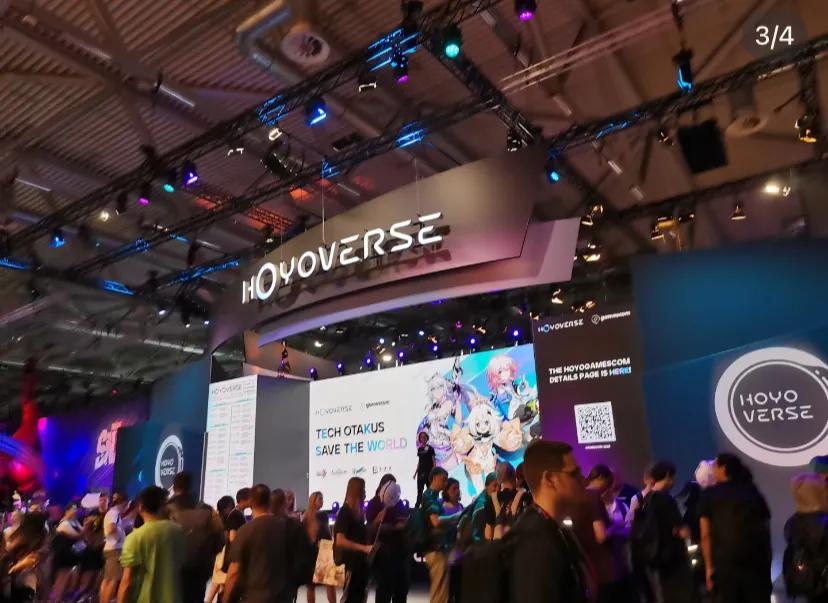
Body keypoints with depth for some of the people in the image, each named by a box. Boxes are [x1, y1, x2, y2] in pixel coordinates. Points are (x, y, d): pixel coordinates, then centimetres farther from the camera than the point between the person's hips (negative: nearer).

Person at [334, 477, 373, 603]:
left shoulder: (358, 511, 10)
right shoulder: (345, 512, -15)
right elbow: (340, 541, -24)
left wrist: (377, 520, 4)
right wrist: (364, 548, -29)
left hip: (361, 562, 8)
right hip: (350, 562, -8)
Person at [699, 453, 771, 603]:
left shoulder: (709, 495, 4)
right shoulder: (753, 492, 13)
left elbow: (706, 535, -1)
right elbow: (766, 531, 7)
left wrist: (709, 567, 2)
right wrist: (767, 562, 11)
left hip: (725, 562, -2)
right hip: (756, 561, 2)